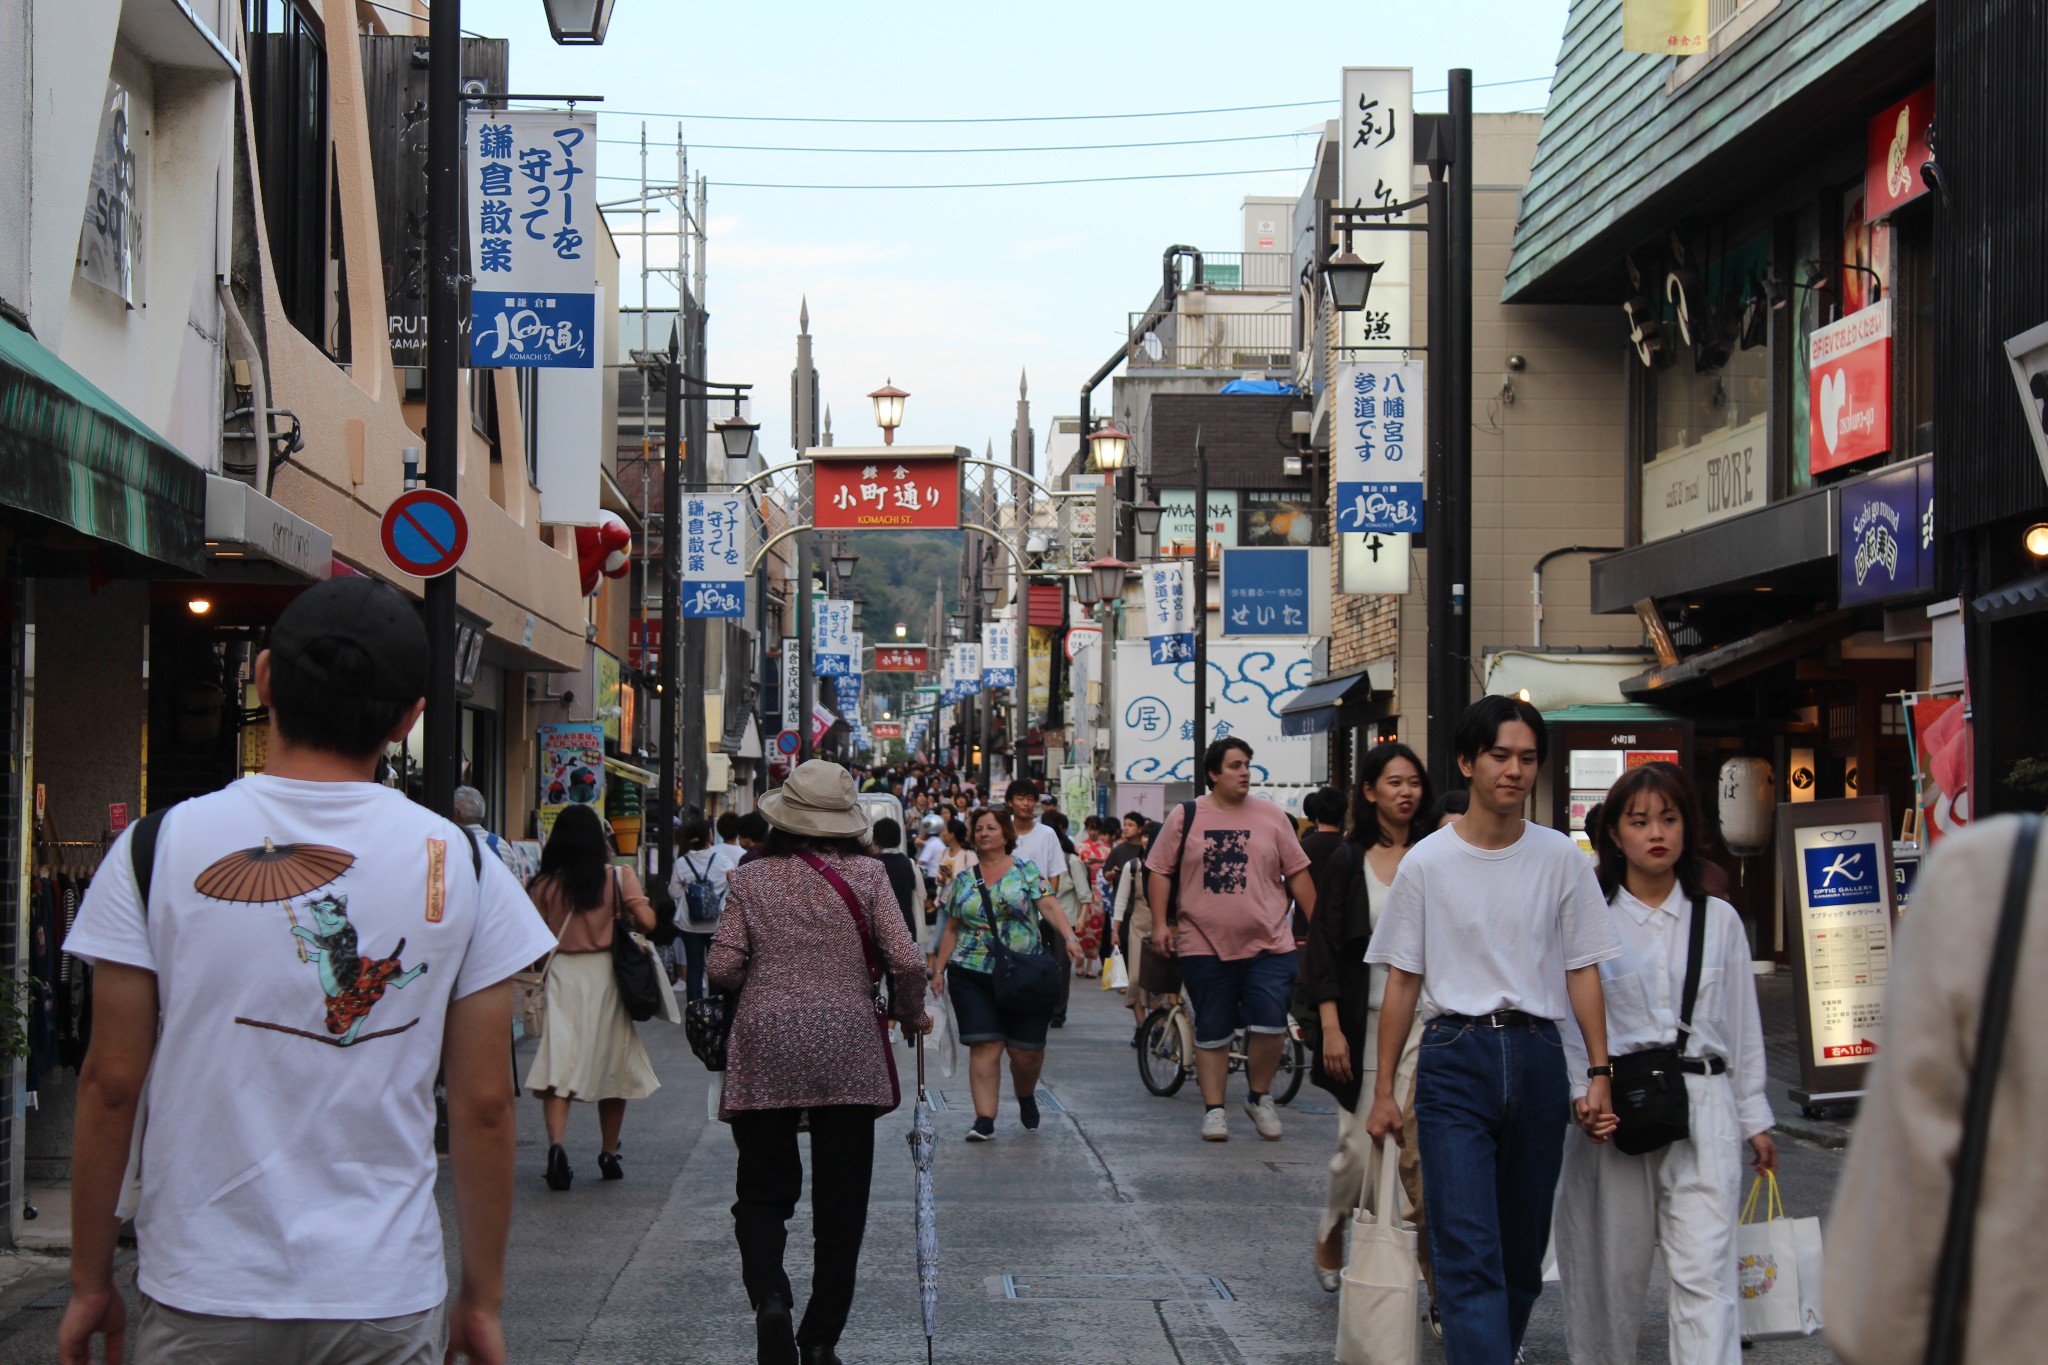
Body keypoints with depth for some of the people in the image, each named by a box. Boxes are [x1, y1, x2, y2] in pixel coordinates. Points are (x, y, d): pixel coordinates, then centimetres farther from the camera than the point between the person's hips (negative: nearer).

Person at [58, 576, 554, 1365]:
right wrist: (482, 1299, 9)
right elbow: (483, 1103, -1)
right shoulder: (463, 867, -2)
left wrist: (90, 1284, 7)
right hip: (388, 1300, 0)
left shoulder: (158, 848, -4)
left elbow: (110, 1083, -3)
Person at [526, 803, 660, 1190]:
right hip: (606, 975, 1)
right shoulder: (619, 877, -4)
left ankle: (556, 1145, -26)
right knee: (613, 1067, 14)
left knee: (558, 1065, -6)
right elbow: (647, 921, -11)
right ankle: (609, 1154, 23)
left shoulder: (545, 885, -2)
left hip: (561, 974, -1)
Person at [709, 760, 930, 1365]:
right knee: (840, 1204, 8)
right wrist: (912, 1014, 14)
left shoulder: (751, 879, 3)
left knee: (763, 1193, 9)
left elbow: (723, 967, -2)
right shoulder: (866, 874, 1)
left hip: (764, 1050, 0)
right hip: (848, 1052, 0)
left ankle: (768, 1297, -17)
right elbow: (906, 961, -5)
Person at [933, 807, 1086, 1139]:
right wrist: (940, 969, 10)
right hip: (972, 975, 1)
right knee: (985, 1046, -9)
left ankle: (1026, 1097, 33)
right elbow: (952, 929, 15)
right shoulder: (963, 881, 11)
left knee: (1027, 1050, 2)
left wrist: (1069, 937, -23)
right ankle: (984, 1120, -9)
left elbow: (1048, 905, -7)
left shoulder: (1025, 870, 4)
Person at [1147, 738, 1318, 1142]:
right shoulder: (1185, 817, 3)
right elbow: (1161, 871, 6)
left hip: (1269, 945, 1)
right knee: (1211, 1032, 6)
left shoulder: (1272, 817, 6)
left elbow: (1297, 873, 10)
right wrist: (1159, 923, -3)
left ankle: (1260, 1097, 16)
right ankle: (1213, 1109, 16)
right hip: (1205, 946, -1)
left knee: (1270, 1026, -6)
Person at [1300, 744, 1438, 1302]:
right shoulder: (1347, 862, 2)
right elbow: (1323, 947, 0)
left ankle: (1438, 1280, -5)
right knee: (1360, 1147, 3)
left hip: (1425, 1022, 1)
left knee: (1419, 1151, -9)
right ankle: (1331, 1232, 33)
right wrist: (1331, 1028, -7)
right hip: (1365, 1022, -1)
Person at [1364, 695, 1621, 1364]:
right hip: (1454, 1058, -2)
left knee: (1523, 1249, 10)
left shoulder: (1561, 858, 6)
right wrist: (1384, 1090, 4)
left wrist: (1599, 1073, 0)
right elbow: (1402, 981, 5)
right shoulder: (1426, 863, 2)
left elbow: (1582, 971, 8)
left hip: (1538, 1057, 3)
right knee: (1469, 1252, -12)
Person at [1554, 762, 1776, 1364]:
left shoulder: (1719, 919, 10)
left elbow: (1743, 1025, 14)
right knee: (1612, 1266, 7)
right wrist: (1583, 1092, -13)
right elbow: (1568, 1022, 2)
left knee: (1705, 1268, -10)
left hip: (1702, 1102, 1)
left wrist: (1754, 1119, 14)